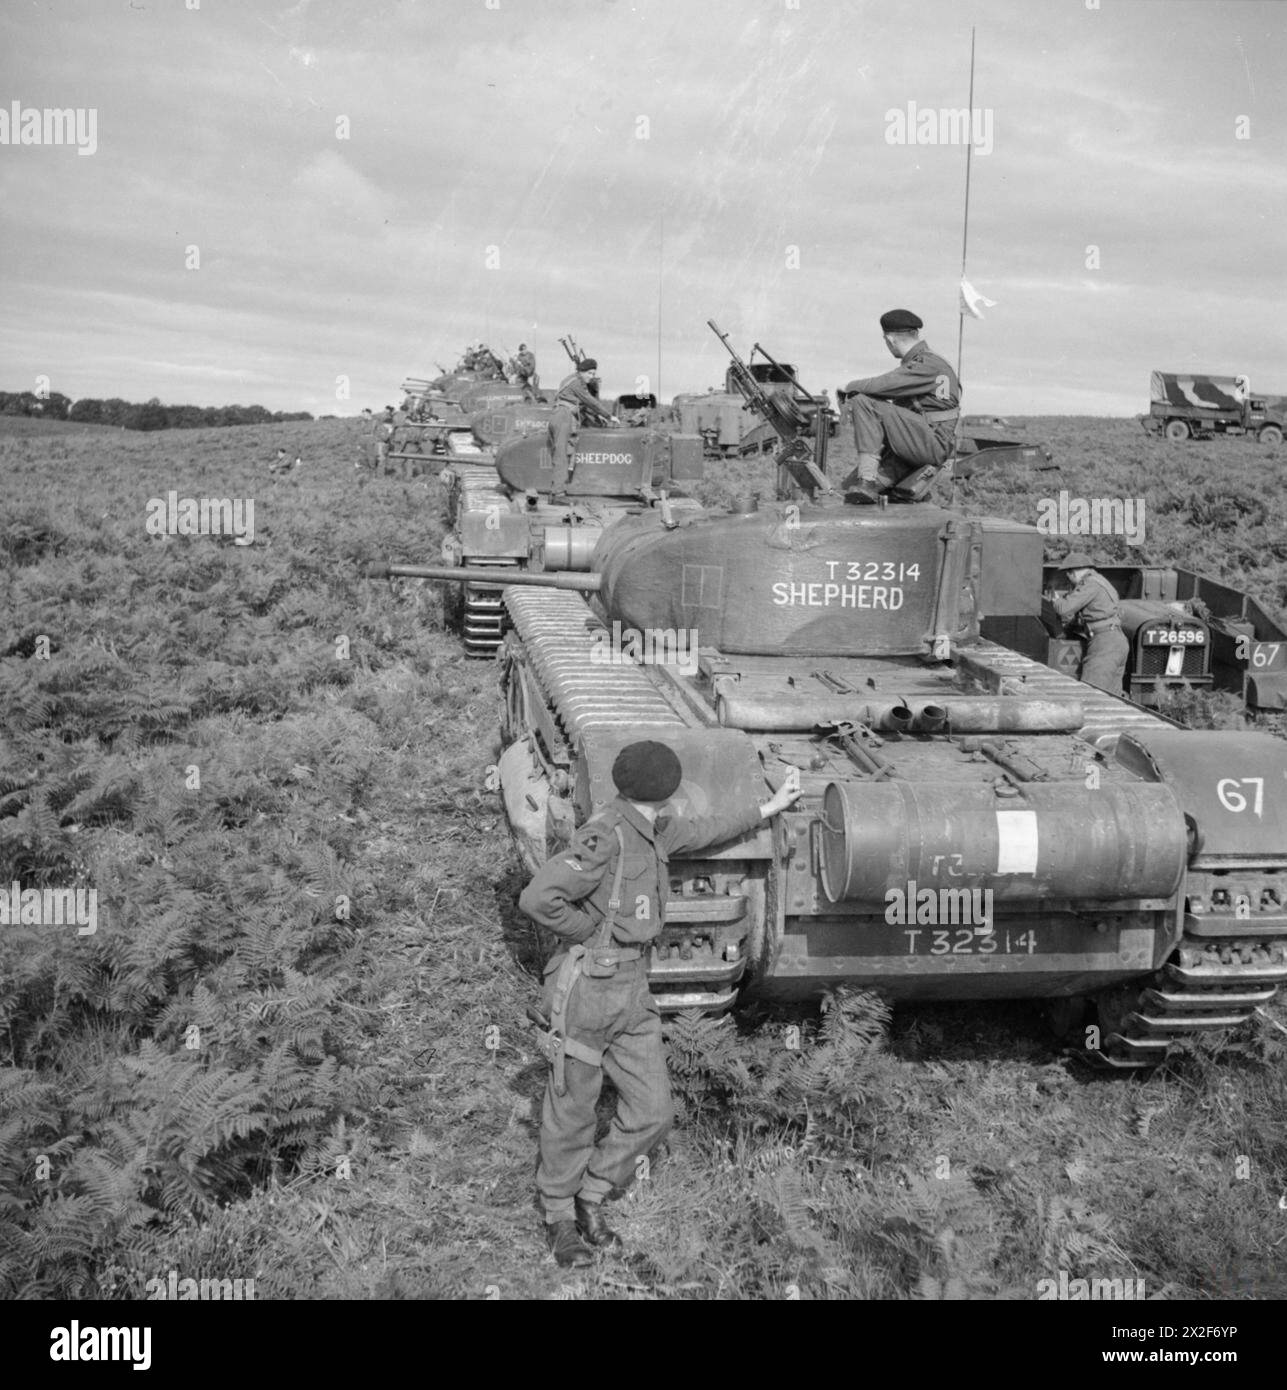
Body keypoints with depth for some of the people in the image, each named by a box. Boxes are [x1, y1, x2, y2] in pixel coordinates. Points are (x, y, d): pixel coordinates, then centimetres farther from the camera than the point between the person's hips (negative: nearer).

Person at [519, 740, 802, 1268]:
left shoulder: (651, 831, 8)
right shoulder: (606, 835, -20)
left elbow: (701, 831, 28)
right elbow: (537, 898, -29)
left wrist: (767, 809, 37)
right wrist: (592, 931, -15)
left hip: (633, 994, 8)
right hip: (586, 991, -8)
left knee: (652, 1112, 6)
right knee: (571, 1114, 8)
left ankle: (590, 1196, 27)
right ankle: (559, 1215, 28)